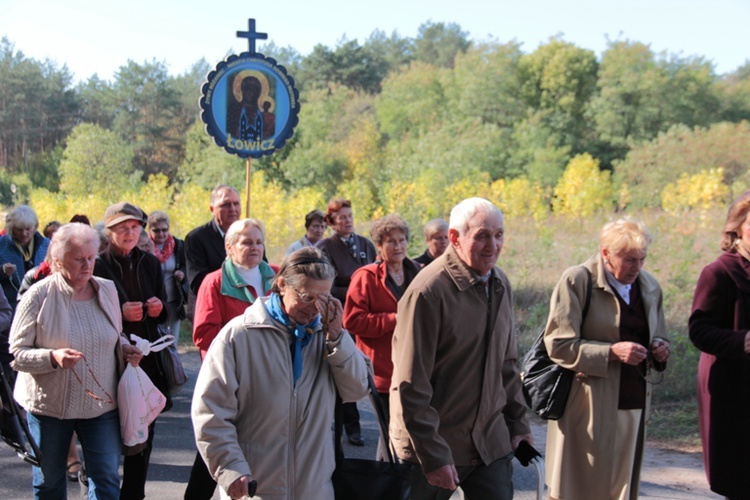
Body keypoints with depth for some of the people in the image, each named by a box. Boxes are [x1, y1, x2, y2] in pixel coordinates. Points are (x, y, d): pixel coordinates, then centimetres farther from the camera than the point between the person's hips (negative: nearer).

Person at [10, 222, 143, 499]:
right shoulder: (39, 296, -11)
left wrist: (126, 349, -5)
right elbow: (17, 353, -11)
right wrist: (53, 357, -29)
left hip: (101, 402, 3)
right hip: (49, 404, -2)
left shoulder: (107, 289, 3)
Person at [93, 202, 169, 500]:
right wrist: (120, 312, -19)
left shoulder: (150, 263, 10)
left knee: (144, 431, 7)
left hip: (147, 357, 4)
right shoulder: (98, 266, -5)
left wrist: (159, 308, -6)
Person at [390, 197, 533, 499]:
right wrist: (433, 455, -18)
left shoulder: (501, 285, 6)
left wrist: (517, 423, 14)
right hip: (435, 444, -6)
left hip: (491, 441, 6)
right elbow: (410, 386, -19)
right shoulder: (428, 292, -18)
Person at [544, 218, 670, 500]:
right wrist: (612, 352, -20)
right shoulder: (577, 281, -7)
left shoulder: (649, 287, 12)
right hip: (588, 407, -5)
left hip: (634, 402, 6)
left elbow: (657, 337, 24)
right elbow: (557, 345, -12)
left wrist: (660, 349, 0)